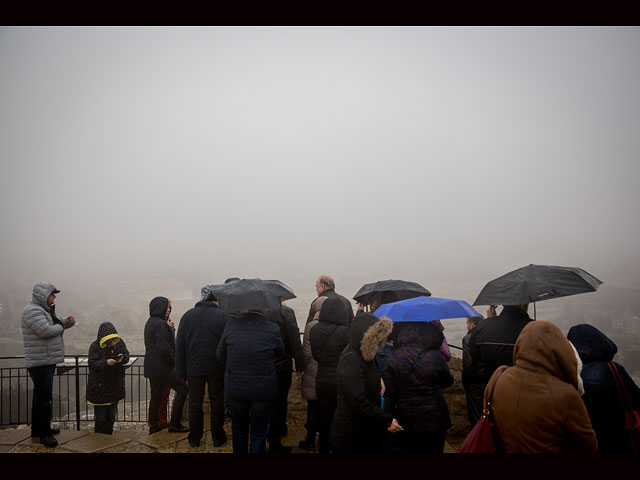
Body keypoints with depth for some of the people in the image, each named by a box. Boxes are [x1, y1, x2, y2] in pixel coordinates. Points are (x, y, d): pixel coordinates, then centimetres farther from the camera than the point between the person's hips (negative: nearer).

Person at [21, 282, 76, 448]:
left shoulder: (46, 309, 16)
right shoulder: (33, 311, -16)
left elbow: (58, 324, 24)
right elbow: (46, 331, -27)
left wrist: (68, 321, 2)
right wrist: (60, 327, -8)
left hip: (48, 360, 11)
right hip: (40, 362, -10)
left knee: (41, 395, 18)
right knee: (44, 397, -6)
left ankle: (38, 429, 30)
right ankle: (44, 433, 1)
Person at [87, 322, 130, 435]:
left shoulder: (119, 343, -1)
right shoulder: (95, 346, -11)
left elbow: (127, 356, 2)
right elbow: (92, 363, -14)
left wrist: (122, 357, -20)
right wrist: (106, 362, -29)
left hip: (115, 384, 4)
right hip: (99, 386, -4)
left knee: (112, 414, 15)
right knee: (100, 414, 2)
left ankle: (108, 435, 28)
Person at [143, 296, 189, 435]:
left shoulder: (150, 322, 14)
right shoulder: (160, 324, -17)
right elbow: (163, 348, -23)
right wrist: (174, 362, -12)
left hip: (151, 367, 10)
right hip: (162, 367, -10)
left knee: (155, 396, 15)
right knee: (182, 388, -3)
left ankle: (153, 426, 22)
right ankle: (174, 423, -1)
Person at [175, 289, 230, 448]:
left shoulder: (188, 315, 3)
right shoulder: (223, 315, -4)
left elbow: (179, 345, 4)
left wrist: (181, 372, 7)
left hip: (193, 368, 2)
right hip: (217, 369, -1)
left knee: (195, 403, 13)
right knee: (217, 402, 10)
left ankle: (194, 438, 23)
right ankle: (218, 438, 19)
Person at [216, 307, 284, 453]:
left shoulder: (231, 326, -9)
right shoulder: (273, 329, -13)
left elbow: (220, 355, 1)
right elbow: (281, 352, 2)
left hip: (235, 387, 2)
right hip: (263, 388, -1)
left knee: (238, 428, 23)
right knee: (258, 431, 14)